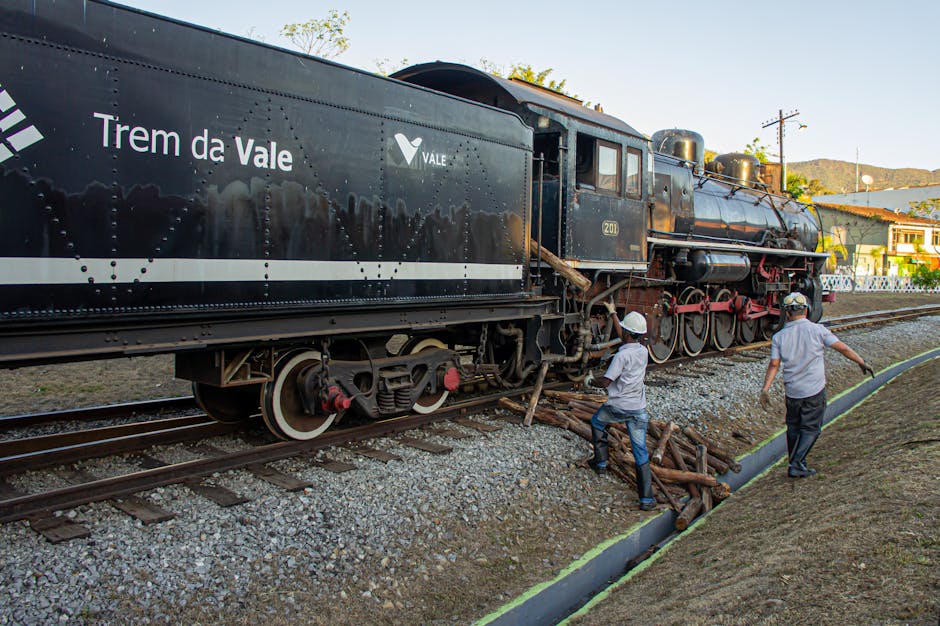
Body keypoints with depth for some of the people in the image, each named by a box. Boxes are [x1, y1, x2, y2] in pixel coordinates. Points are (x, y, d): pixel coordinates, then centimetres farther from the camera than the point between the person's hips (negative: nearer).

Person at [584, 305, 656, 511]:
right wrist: (613, 313, 34)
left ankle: (601, 463, 33)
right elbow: (623, 336, 23)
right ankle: (647, 498, -1)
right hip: (638, 408, 5)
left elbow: (606, 382, -16)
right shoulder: (643, 351, 5)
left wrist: (590, 381, 6)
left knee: (597, 423, 27)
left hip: (618, 407, -5)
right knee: (641, 451, 4)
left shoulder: (622, 355, -17)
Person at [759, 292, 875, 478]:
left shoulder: (779, 337, -3)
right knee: (810, 428, 8)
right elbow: (842, 348, -3)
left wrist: (765, 389, -7)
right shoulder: (817, 330, -8)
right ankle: (797, 465, 0)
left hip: (792, 392, 2)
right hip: (814, 391, -2)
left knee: (794, 427, 17)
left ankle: (795, 464, 24)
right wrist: (862, 362, 9)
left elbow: (773, 365, -8)